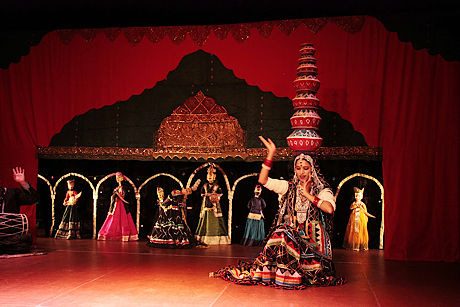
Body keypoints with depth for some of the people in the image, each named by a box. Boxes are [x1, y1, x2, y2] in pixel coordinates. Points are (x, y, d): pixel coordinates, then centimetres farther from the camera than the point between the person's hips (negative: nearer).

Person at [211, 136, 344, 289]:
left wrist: (308, 195, -12)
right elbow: (263, 180, 3)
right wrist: (271, 154, -3)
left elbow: (329, 209, -17)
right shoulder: (289, 187, 12)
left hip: (311, 238, -3)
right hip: (289, 233, 3)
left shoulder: (322, 190, 4)